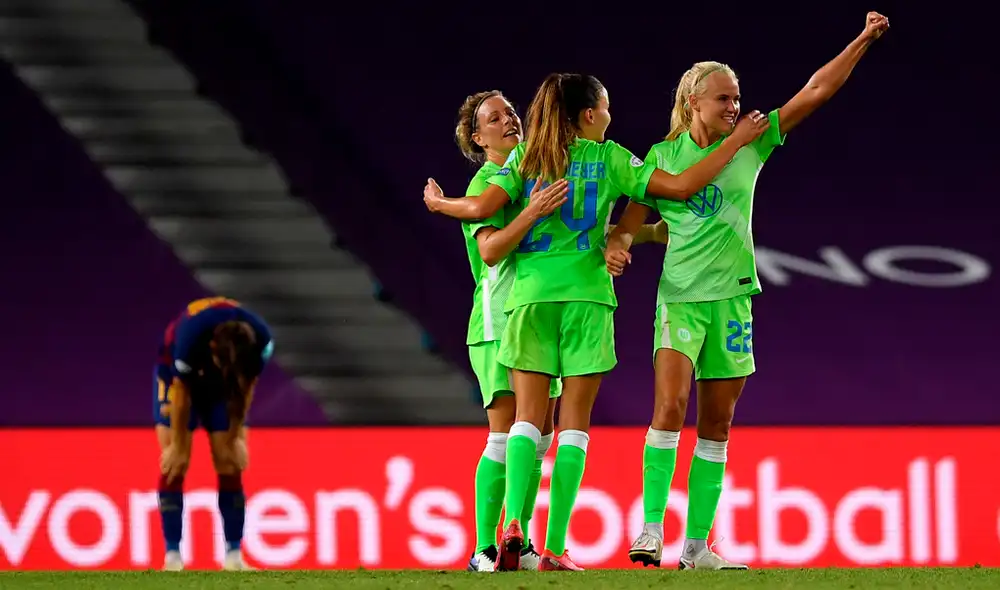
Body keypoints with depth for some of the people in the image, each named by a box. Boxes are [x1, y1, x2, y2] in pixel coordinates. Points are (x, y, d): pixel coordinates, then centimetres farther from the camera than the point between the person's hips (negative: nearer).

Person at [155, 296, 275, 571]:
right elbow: (182, 394, -26)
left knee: (230, 464, -6)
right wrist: (179, 447, -16)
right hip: (179, 375, -2)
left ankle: (234, 555, -2)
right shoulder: (189, 338, -41)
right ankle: (172, 557, -10)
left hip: (224, 386, 2)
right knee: (173, 465, -12)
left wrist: (235, 438, -8)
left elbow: (246, 390, -15)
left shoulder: (261, 342, -33)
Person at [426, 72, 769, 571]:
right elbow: (681, 187, 0)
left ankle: (513, 525, -19)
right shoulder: (609, 158, 4)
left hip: (529, 294, 2)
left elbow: (483, 208, -4)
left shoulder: (525, 157, 8)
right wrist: (737, 141, 9)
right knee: (574, 422, 1)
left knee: (528, 418, 3)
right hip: (585, 294, -2)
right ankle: (555, 548, -6)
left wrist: (439, 203, 16)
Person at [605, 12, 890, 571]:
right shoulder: (663, 155, 1)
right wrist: (617, 245, -18)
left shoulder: (751, 144, 5)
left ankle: (698, 545, 9)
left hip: (731, 295, 3)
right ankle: (651, 529, -20)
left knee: (717, 425, 5)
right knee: (669, 406, -19)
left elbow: (816, 90, 3)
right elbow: (630, 221, 4)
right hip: (680, 293, -3)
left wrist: (864, 40, -3)